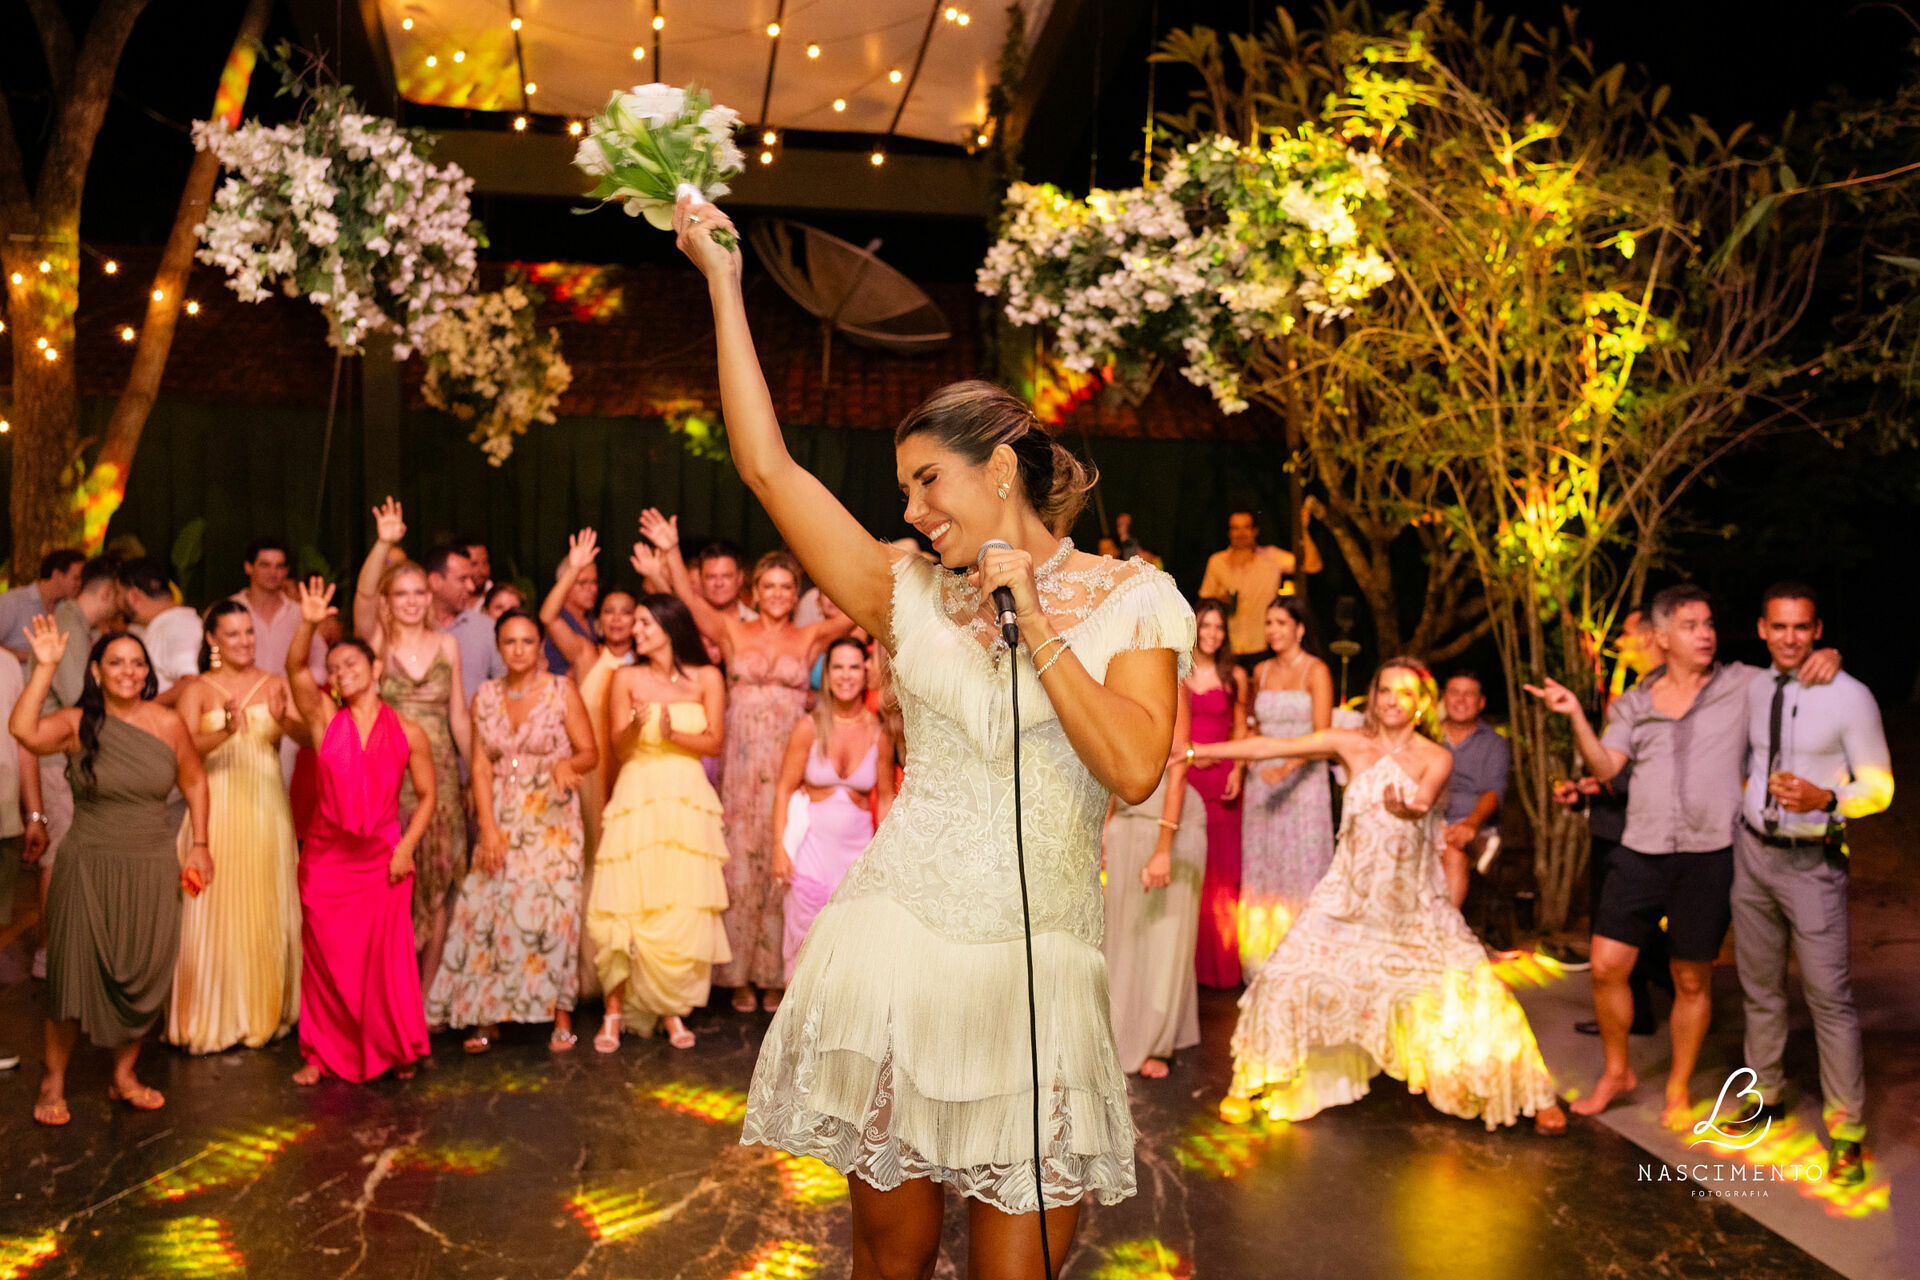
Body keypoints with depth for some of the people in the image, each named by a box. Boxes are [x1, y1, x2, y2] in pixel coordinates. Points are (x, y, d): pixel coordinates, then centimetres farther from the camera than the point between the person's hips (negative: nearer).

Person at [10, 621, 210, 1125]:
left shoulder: (168, 724, -1)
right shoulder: (78, 724, -6)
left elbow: (194, 782, 11)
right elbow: (23, 729, -27)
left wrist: (199, 845, 8)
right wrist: (45, 666, -25)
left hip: (152, 871, 2)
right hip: (88, 868, -2)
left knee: (142, 976, 6)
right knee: (75, 971, 0)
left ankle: (124, 1074, 26)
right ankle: (53, 1081, 19)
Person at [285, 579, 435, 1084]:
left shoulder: (408, 733, -2)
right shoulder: (326, 720, -1)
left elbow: (427, 795, 3)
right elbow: (296, 670, -16)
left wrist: (406, 848, -7)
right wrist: (309, 624, -31)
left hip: (382, 857, -1)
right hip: (326, 854, 1)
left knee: (387, 956, 2)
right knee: (326, 957, 6)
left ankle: (395, 1049, 20)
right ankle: (323, 1054, 19)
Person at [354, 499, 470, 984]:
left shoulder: (447, 645, 8)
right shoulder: (376, 640, 2)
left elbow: (458, 716, 11)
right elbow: (362, 595, -18)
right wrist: (383, 544, -33)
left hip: (438, 777, 2)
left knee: (435, 890, 4)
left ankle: (425, 997, 14)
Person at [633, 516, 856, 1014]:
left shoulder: (810, 637, 7)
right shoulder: (733, 632, 7)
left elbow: (855, 614, -6)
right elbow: (691, 599, -7)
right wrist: (671, 552, -21)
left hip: (789, 768, 0)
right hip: (741, 766, 0)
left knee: (782, 869, 2)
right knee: (740, 868, 3)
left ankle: (776, 975, 12)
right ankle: (741, 977, 12)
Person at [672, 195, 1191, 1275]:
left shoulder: (1133, 600, 2)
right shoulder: (911, 596, 6)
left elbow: (1133, 770, -11)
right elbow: (769, 467, 2)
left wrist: (1032, 623, -11)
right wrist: (724, 283, 5)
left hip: (1039, 964, -1)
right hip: (897, 943, 2)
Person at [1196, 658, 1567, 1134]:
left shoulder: (1436, 758, -6)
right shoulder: (1352, 745, -4)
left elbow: (1423, 800, -27)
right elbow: (1273, 746, -6)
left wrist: (1407, 810, -52)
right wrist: (1196, 750, -8)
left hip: (1414, 903, -1)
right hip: (1350, 895, 1)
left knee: (1473, 992, -5)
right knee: (1286, 977, -8)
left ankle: (1535, 1095, 16)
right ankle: (1252, 1083, 12)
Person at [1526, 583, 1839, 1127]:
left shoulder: (1744, 685, 3)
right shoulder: (1634, 703, 9)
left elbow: (1803, 673, 10)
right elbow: (1605, 766, 0)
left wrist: (1827, 657, -13)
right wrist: (1575, 714, -12)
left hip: (1709, 856, -2)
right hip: (1640, 852, 2)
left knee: (1692, 981, 7)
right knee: (1606, 966, -1)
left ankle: (1679, 1088, 27)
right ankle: (1616, 1072, 22)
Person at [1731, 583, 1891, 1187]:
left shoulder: (1850, 698, -12)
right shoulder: (1752, 691, 5)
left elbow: (1879, 787, -10)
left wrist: (1824, 799, -27)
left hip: (1812, 862, -5)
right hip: (1751, 851, 5)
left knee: (1829, 996, -6)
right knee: (1760, 987, 15)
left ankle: (1847, 1134, 4)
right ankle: (1767, 1095, 32)